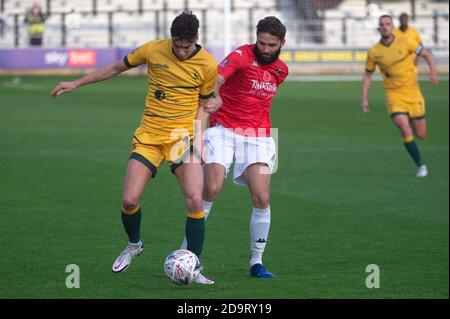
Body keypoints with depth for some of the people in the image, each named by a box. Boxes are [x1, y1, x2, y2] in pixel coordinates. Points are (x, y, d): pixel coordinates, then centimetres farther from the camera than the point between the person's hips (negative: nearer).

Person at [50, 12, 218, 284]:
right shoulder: (153, 50, -5)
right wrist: (76, 84, 15)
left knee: (195, 200, -18)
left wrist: (197, 135, -7)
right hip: (149, 136, 1)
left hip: (183, 136, -1)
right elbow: (117, 68, 11)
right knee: (130, 200, -9)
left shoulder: (208, 65, -6)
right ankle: (134, 245, 25)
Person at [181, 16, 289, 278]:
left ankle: (257, 262, 4)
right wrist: (215, 98, -49)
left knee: (262, 198, -9)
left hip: (258, 136, 4)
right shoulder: (241, 56, -11)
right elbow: (215, 79, -29)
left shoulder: (281, 70, 10)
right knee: (212, 189, -19)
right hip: (224, 130, -4)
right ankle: (187, 250, -3)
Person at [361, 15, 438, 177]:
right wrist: (364, 99, 0)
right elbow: (367, 76, 8)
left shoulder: (405, 41, -7)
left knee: (421, 135, 6)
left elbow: (427, 55, 0)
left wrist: (433, 72, -18)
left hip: (413, 93, 1)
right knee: (405, 131, -20)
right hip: (394, 96, -1)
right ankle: (421, 166, -6)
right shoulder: (373, 52, -4)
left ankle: (411, 121, 44)